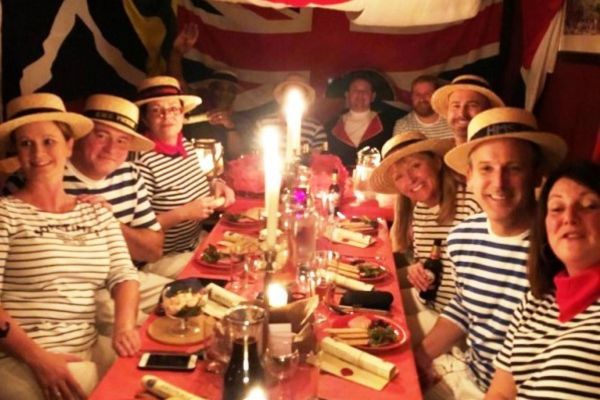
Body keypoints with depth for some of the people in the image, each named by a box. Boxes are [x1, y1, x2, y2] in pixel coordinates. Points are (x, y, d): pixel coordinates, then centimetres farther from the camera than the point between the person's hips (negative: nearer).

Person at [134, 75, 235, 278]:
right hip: (164, 259, -8)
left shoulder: (185, 144, 3)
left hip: (198, 243, 8)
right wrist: (184, 213, -25)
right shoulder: (142, 161, -22)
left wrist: (216, 185, 0)